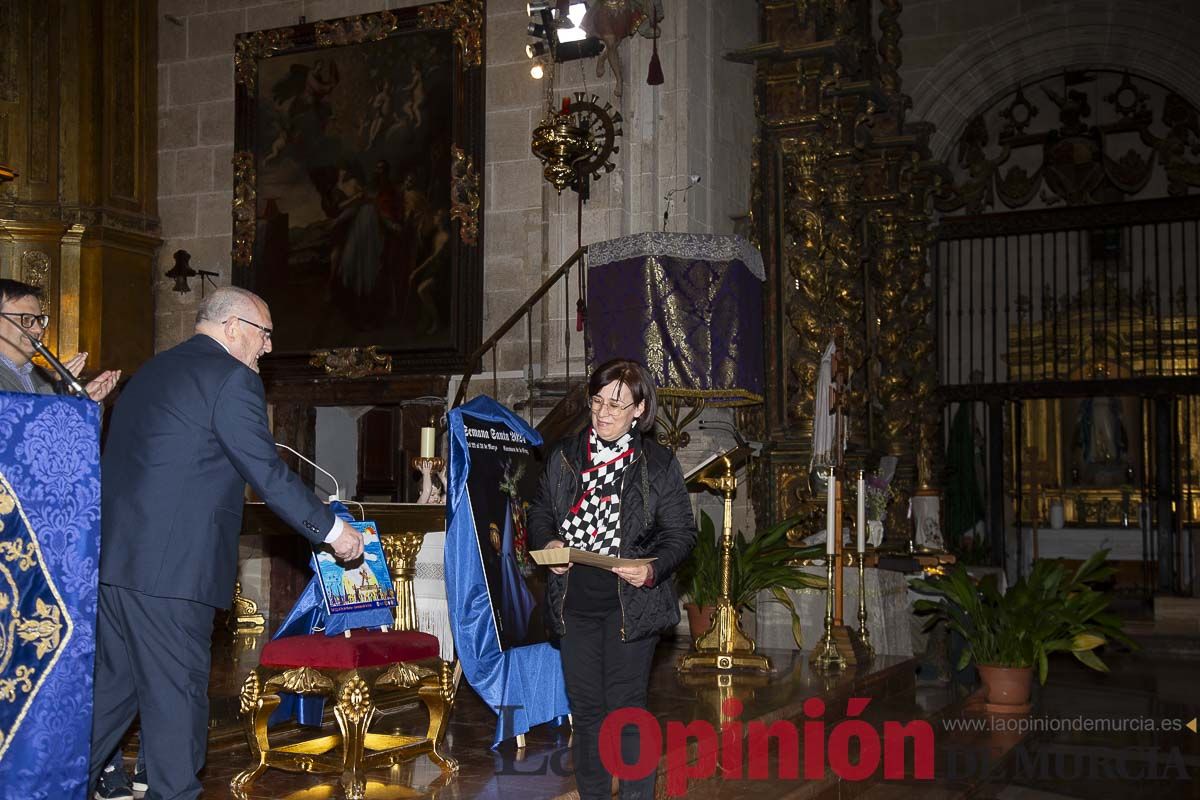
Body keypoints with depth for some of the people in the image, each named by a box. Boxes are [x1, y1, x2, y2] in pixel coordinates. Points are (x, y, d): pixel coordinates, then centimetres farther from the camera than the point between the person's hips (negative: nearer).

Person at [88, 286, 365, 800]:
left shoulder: (152, 369, 18)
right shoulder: (232, 377, -9)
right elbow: (268, 473, -12)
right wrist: (333, 531, -4)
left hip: (112, 553, 9)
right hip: (170, 565, -9)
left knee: (113, 682, 18)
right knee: (177, 692, 1)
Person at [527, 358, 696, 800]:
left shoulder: (659, 464, -3)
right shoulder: (564, 457, 6)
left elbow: (681, 532, -2)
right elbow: (540, 512, 14)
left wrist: (653, 569, -20)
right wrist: (548, 544, -7)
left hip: (630, 603, -4)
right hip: (574, 601, 4)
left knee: (626, 708, 0)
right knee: (585, 707, 12)